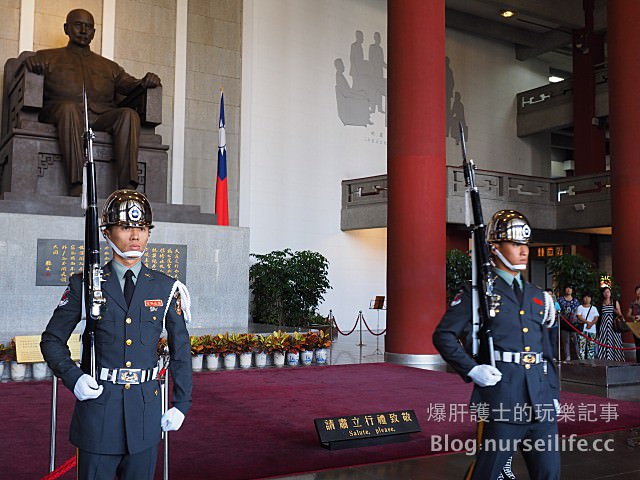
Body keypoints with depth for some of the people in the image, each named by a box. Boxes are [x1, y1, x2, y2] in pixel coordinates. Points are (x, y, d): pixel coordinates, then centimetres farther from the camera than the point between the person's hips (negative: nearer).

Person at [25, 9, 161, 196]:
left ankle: (127, 186, -43)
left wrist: (146, 82, -4)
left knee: (129, 114, -30)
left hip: (101, 117, 2)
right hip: (58, 113, -2)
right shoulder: (48, 57, 26)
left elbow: (129, 84, 20)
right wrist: (30, 62, -15)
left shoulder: (109, 66, 33)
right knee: (69, 107, -39)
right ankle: (77, 185, -49)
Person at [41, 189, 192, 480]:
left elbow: (181, 348, 8)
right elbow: (52, 340, 6)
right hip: (97, 406, -1)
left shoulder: (166, 288, 3)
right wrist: (73, 378, -10)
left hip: (146, 410, 2)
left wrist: (181, 403, 4)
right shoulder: (84, 285, -1)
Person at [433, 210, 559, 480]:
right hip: (500, 401, -6)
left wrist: (553, 394, 16)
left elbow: (546, 350, 20)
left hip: (541, 402, 6)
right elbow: (443, 335, -5)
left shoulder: (537, 296, 16)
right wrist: (471, 370, -14)